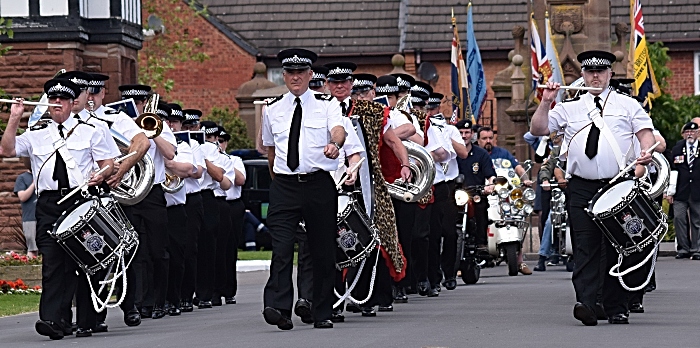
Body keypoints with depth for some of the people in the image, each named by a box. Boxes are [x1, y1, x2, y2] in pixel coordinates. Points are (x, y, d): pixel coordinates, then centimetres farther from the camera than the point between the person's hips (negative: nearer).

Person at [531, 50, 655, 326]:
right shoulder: (568, 109, 14)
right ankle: (586, 303, -21)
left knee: (618, 248, 3)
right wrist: (545, 103, -5)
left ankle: (617, 309, 8)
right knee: (585, 248, -11)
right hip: (582, 188, 0)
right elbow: (538, 129, 7)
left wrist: (647, 151, -15)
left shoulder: (627, 106, 12)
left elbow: (646, 132, 5)